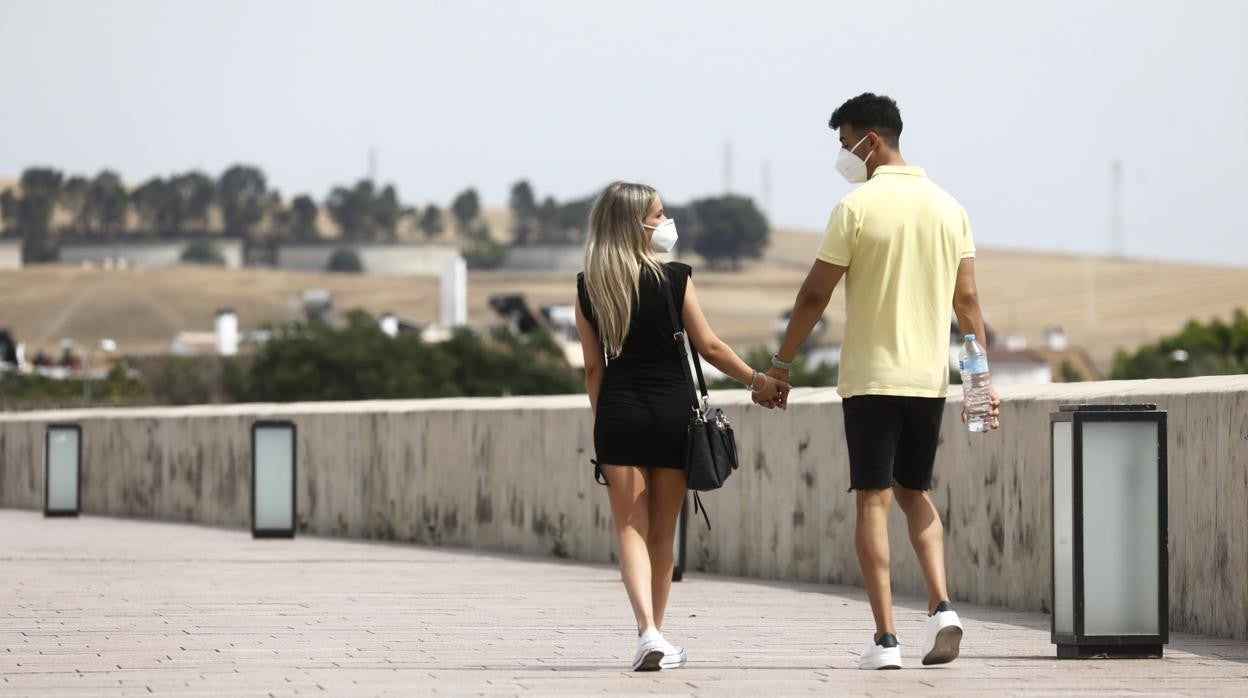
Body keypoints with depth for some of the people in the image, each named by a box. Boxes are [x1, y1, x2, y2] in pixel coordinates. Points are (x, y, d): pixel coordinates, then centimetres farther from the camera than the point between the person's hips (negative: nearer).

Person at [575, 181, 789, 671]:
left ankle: (648, 632, -19)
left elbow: (593, 366, 5)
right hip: (671, 410, -1)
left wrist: (602, 422, 13)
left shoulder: (588, 287, 2)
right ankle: (656, 637, 16)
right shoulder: (673, 279, -5)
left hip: (618, 414, 1)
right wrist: (758, 381, 9)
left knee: (630, 529, 0)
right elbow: (708, 346, -3)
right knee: (662, 534, 10)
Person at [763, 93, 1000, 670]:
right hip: (930, 378, 5)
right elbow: (967, 300, 7)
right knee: (914, 493, 18)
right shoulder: (947, 207, 7)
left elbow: (814, 296, -7)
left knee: (874, 501, -2)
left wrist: (781, 364, 3)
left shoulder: (856, 208, -9)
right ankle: (941, 607, 0)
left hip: (870, 378, -5)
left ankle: (885, 639, -7)